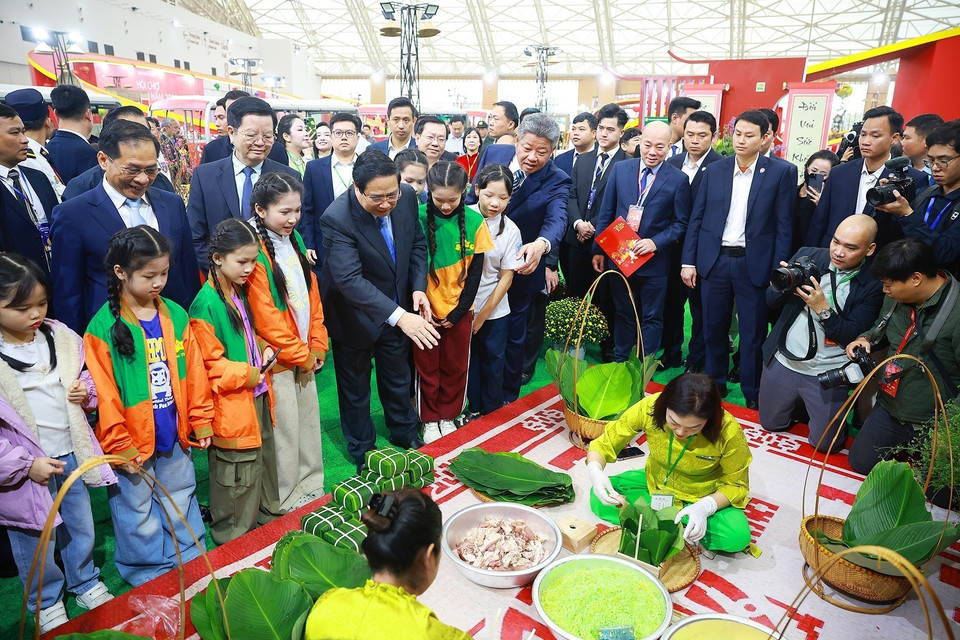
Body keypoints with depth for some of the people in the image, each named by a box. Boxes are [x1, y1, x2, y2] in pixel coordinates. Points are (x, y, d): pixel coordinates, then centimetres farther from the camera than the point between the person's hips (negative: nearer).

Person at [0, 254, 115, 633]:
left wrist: (86, 393, -8)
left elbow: (86, 378, 13)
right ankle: (47, 603, 39)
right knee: (38, 545, 15)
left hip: (72, 456, 4)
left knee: (81, 528, 22)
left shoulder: (60, 337, -4)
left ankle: (87, 584, 45)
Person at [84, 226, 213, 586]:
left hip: (175, 436, 4)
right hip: (132, 446, -4)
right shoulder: (103, 327, -15)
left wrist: (201, 420, 4)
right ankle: (149, 583, 34)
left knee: (182, 509, 20)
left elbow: (193, 372, 4)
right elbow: (104, 396, -13)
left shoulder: (175, 316, -2)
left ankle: (192, 566, 39)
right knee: (139, 519, 14)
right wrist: (119, 446, -11)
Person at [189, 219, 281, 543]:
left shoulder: (239, 291, 6)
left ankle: (269, 518, 41)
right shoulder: (206, 304, -20)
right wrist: (246, 374, -21)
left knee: (264, 461, 22)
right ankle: (234, 540, 27)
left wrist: (264, 351, 2)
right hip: (232, 408, -8)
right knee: (238, 477, 7)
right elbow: (208, 364, -19)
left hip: (257, 398, 8)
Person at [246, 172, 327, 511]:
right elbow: (265, 316, -18)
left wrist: (317, 345, 5)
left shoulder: (294, 241, 9)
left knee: (309, 423, 16)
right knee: (285, 432, 4)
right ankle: (287, 504, 22)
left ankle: (311, 490, 33)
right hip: (278, 359, -7)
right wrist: (300, 355, -11)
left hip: (304, 355, 7)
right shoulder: (254, 251, -16)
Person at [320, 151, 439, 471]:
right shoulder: (337, 219, -31)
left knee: (398, 377, 24)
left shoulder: (407, 196, -14)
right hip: (355, 315, -4)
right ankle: (362, 450, 40)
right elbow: (349, 279, -38)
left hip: (398, 307, 5)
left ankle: (404, 432, 51)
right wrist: (399, 316, -46)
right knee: (355, 387, 16)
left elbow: (417, 244, 1)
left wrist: (418, 287, -13)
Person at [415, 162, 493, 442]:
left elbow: (475, 272, -3)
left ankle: (448, 416, 34)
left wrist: (458, 312, -6)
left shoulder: (474, 222, -8)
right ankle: (430, 419, 30)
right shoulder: (418, 218, -12)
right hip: (426, 309, -1)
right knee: (426, 367, 12)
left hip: (459, 310, 1)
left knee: (455, 367, 14)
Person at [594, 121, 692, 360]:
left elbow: (681, 222, -3)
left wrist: (656, 242, -17)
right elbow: (606, 213, 5)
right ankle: (619, 362, 29)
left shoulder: (678, 179, -6)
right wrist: (598, 250, 3)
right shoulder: (620, 169, 1)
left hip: (653, 261, -2)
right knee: (623, 313, 16)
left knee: (652, 318, 9)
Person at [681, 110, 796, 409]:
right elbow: (696, 218, 6)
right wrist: (688, 261, 1)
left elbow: (784, 226, -3)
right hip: (715, 260, 2)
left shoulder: (780, 173, -1)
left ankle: (752, 392, 23)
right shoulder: (714, 170, 6)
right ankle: (715, 383, 29)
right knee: (714, 327, 12)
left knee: (753, 333, 7)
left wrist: (777, 272, -7)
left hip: (754, 264, -2)